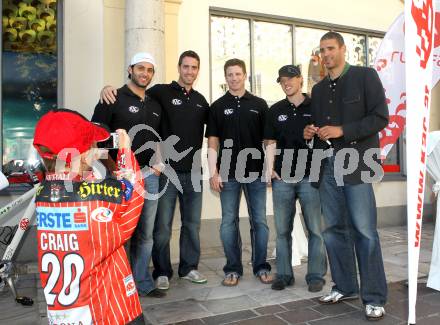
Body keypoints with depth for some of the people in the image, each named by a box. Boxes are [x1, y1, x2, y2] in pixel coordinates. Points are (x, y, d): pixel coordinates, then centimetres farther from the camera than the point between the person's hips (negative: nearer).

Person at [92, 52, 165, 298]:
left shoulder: (155, 105, 17)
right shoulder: (114, 99, -2)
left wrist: (159, 163, 9)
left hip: (149, 175, 6)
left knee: (145, 234, 11)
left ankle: (143, 283, 23)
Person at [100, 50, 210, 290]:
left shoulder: (201, 100, 13)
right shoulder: (161, 92, -2)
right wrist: (109, 88, -25)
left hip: (193, 172, 5)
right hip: (166, 171, -4)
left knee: (192, 224, 12)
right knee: (162, 226, 3)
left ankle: (189, 267, 27)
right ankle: (162, 272, 19)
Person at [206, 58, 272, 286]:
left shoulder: (259, 104, 8)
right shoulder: (218, 106, 7)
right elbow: (213, 142, 3)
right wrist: (213, 173, -5)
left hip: (256, 172, 0)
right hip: (228, 173, 0)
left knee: (259, 221, 6)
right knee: (229, 222, 5)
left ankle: (261, 266, 19)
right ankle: (233, 269, 17)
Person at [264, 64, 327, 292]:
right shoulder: (275, 110, 11)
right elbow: (270, 142, 10)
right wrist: (269, 169, 0)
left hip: (310, 176, -2)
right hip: (282, 178, 3)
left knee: (315, 229, 3)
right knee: (282, 230, 8)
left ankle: (316, 275, 16)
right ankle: (284, 274, 20)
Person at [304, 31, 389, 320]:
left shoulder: (365, 76, 3)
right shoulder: (319, 89, 20)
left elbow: (381, 117, -6)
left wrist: (343, 131, -15)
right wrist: (311, 132, 3)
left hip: (356, 163, -6)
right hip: (328, 165, 6)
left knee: (364, 230, -6)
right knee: (334, 229, 8)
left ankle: (375, 298, 5)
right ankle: (345, 286, 22)